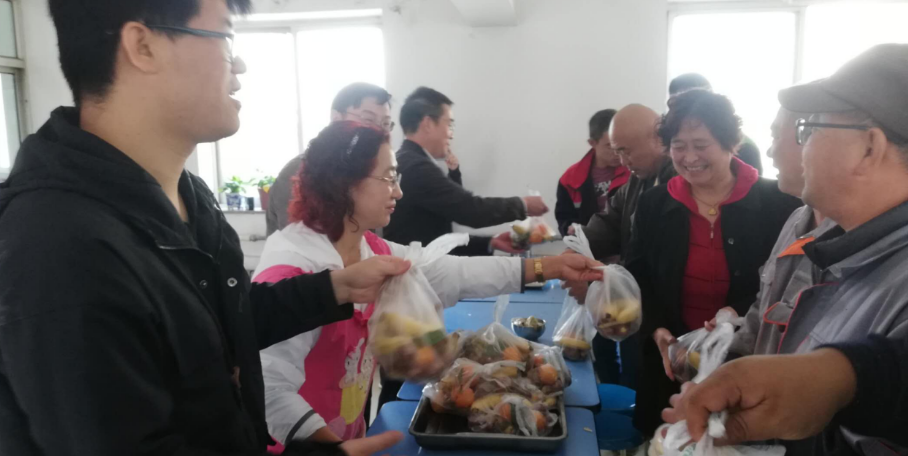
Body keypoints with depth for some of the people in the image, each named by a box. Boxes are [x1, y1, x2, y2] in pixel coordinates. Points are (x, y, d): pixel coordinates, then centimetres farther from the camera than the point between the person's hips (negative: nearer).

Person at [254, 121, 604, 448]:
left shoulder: (372, 252, 0)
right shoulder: (293, 271, -28)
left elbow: (450, 274, 0)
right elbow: (270, 388, -31)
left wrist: (551, 267, -1)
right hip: (306, 444, -8)